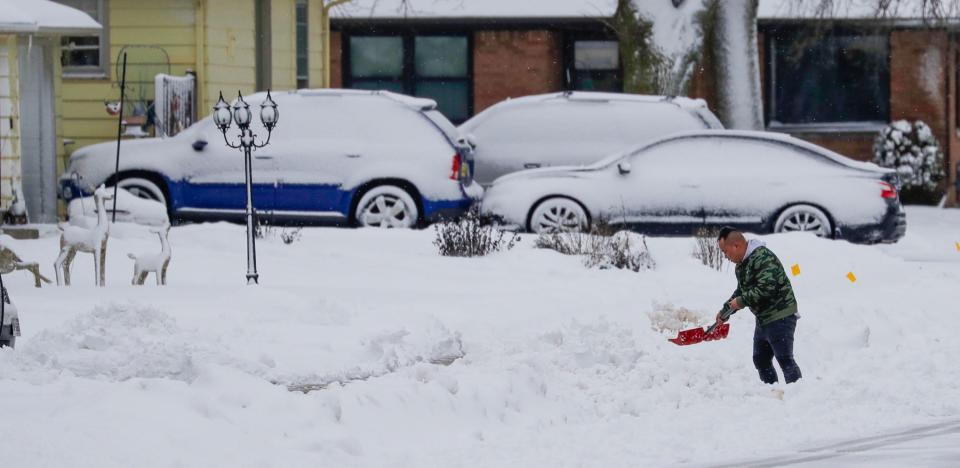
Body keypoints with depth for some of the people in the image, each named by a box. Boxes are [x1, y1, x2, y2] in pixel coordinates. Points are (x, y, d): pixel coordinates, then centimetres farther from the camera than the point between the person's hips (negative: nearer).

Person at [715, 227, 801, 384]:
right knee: (761, 360, 13)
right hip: (763, 319, 10)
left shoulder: (763, 258, -20)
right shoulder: (741, 264, 13)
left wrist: (741, 301, -21)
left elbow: (766, 288, -29)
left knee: (785, 359, -12)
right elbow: (741, 291, 25)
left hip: (780, 317, -10)